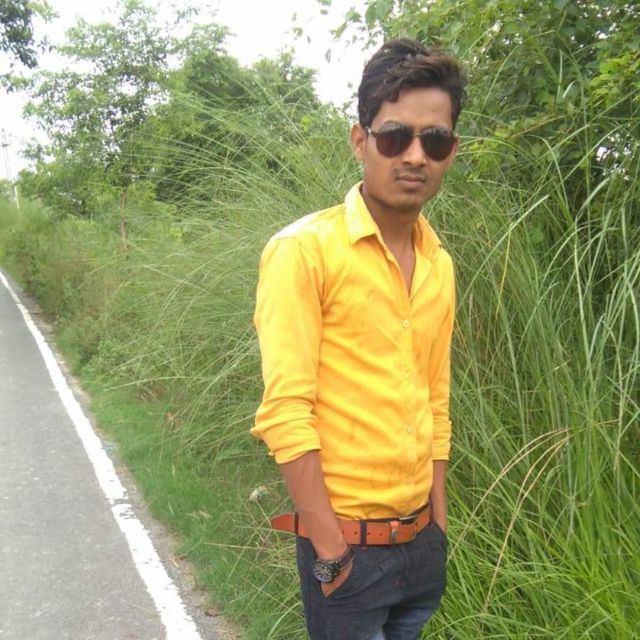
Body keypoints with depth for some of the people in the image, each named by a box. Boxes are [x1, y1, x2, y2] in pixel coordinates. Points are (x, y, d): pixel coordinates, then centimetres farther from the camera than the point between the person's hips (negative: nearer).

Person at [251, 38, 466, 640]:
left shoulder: (439, 265, 5)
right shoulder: (304, 250, -15)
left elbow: (434, 405, 11)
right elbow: (286, 411, -18)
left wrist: (438, 524, 10)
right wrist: (331, 551, -16)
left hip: (421, 541, 6)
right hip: (346, 544, -6)